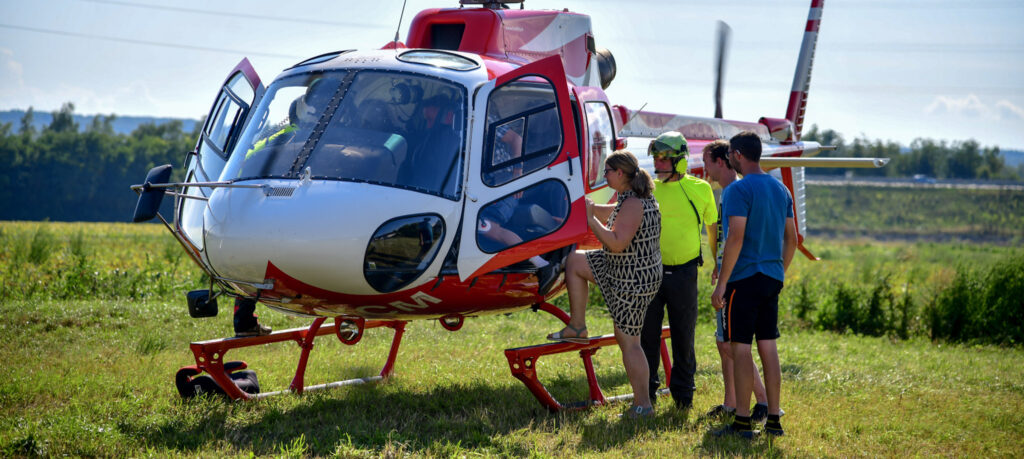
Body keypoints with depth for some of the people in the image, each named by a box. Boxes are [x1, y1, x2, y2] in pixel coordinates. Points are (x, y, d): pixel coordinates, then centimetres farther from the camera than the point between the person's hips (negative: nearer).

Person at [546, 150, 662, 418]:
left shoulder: (633, 204, -25)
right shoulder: (633, 198, 7)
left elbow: (617, 243, -30)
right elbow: (613, 213, 24)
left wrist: (590, 220, -23)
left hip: (632, 282, -11)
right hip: (620, 270, 11)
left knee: (629, 342, -3)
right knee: (574, 261, 17)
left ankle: (643, 405, 4)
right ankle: (578, 328, 19)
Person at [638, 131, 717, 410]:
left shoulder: (700, 189, 1)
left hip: (683, 274, -1)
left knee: (684, 335, 6)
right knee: (647, 333, 4)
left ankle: (683, 392, 17)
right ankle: (646, 391, 14)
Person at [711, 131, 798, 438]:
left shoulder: (738, 190, -12)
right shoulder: (781, 190, 13)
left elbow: (735, 239, -19)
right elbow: (791, 238, 16)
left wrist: (721, 283, -15)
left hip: (744, 278, -8)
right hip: (772, 278, 8)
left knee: (740, 347, -4)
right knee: (768, 346, 10)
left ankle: (742, 422, -3)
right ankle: (773, 420, 11)